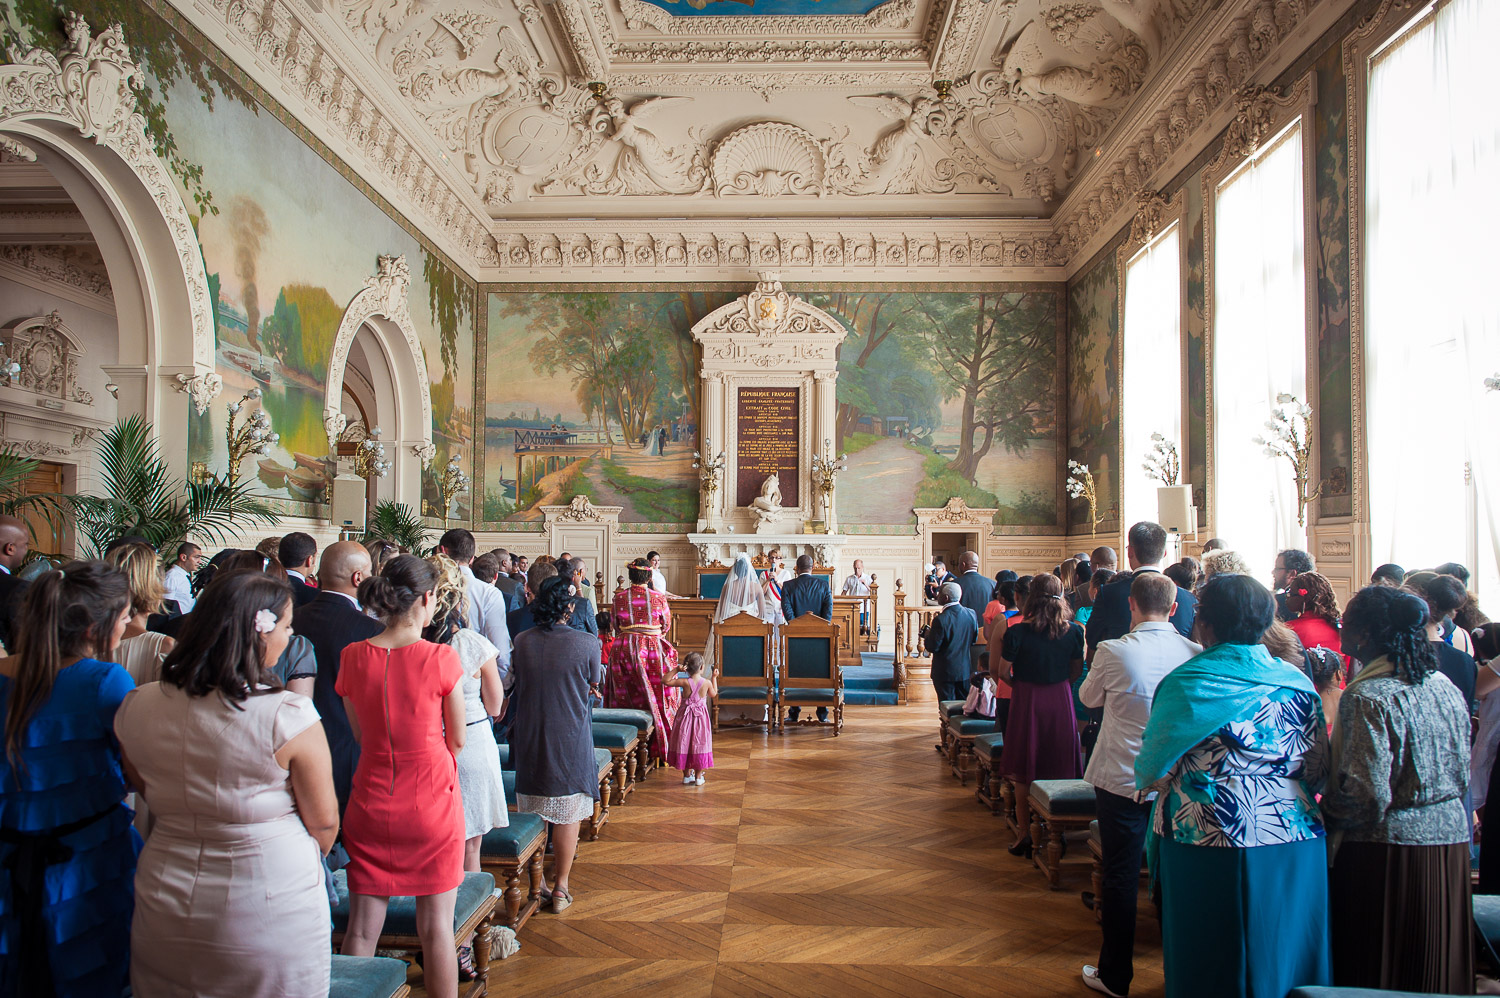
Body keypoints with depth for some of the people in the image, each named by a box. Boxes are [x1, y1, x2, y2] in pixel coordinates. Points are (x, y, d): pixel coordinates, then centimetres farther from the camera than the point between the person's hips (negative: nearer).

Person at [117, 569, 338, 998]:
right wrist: (308, 863, 11)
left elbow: (146, 791, 11)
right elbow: (323, 820, -11)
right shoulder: (289, 716, -21)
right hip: (271, 909, -4)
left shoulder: (136, 707, -6)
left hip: (167, 906, 4)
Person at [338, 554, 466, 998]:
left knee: (362, 928, 12)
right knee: (436, 927, 9)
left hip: (371, 800, 3)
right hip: (432, 801, -3)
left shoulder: (352, 657, -3)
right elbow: (457, 741, -3)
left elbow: (361, 736, 9)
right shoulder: (441, 659, -15)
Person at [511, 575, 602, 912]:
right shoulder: (586, 643, -15)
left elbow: (515, 685, 8)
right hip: (570, 739, -3)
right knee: (568, 814, 9)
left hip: (529, 738, 3)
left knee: (535, 813, 17)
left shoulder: (521, 641, -7)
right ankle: (560, 887, 16)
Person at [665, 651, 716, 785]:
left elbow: (666, 681, -11)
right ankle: (698, 776, 17)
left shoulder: (685, 682, -15)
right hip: (701, 716, 0)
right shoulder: (707, 682, -12)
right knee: (699, 744, 11)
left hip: (685, 716, 0)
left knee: (684, 743, 13)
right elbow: (713, 694, 9)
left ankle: (686, 775, 21)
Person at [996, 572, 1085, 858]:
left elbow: (1002, 671, -8)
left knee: (1024, 774, 9)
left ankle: (1024, 833, 14)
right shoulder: (1073, 632, -5)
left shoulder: (1017, 632, -13)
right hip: (1061, 701, 2)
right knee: (1058, 770, 13)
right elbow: (1076, 671, 5)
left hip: (1026, 701, -2)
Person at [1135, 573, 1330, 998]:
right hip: (1296, 848, 5)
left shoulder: (1186, 684, -13)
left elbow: (1152, 770, -9)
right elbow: (1318, 771, 7)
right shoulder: (1297, 682, 1)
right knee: (1284, 957, 17)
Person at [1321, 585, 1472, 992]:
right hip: (1451, 839, 8)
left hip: (1387, 849, -7)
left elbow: (1367, 794, -22)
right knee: (1434, 966, 18)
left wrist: (1325, 815, -5)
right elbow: (1462, 775, 14)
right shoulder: (1448, 689, 6)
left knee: (1374, 973, 6)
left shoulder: (1368, 696, -19)